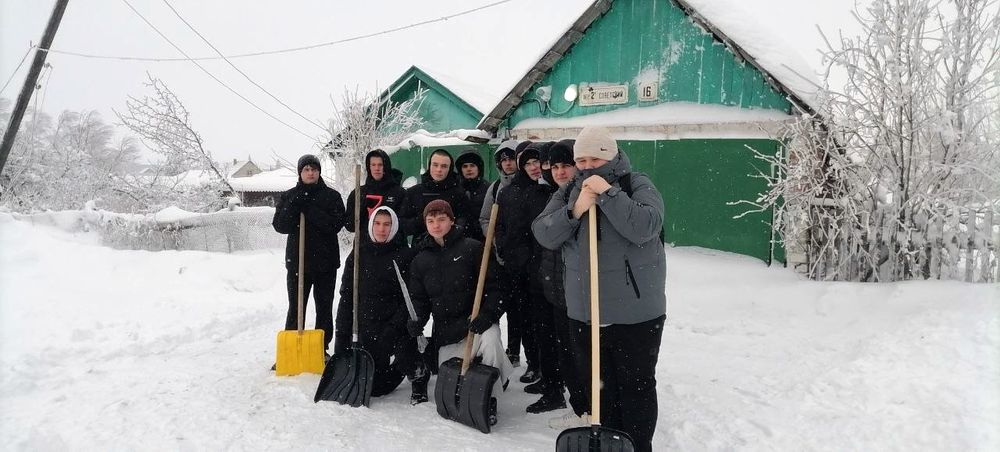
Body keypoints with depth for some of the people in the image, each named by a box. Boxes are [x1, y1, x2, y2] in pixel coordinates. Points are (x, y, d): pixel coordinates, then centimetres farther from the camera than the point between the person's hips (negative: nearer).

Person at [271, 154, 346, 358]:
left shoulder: (332, 196, 1)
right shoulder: (288, 197, 6)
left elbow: (335, 224, -13)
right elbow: (280, 226, -5)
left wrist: (309, 208, -18)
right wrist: (295, 205, -18)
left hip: (325, 261, 0)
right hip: (297, 260, 1)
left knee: (324, 308, 8)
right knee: (295, 308, 4)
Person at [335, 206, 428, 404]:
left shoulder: (405, 255, -4)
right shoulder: (358, 255, 5)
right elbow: (346, 297, 5)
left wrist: (394, 327, -23)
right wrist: (342, 337, 0)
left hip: (397, 326, -3)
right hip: (368, 327, 4)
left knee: (402, 348, -35)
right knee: (375, 387, 5)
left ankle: (419, 377, 1)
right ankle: (403, 367, 38)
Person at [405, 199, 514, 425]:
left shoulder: (471, 248, -2)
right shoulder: (420, 261, 11)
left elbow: (492, 286, -5)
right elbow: (419, 299, 14)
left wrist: (487, 315, -19)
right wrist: (417, 320, -7)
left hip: (477, 323, -4)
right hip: (446, 332, 4)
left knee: (490, 341, -37)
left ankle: (490, 398, -15)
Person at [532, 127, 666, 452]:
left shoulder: (637, 185, -4)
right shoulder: (569, 192, 9)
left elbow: (645, 227, -22)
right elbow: (544, 235, -3)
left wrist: (607, 193, -24)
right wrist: (575, 211, -17)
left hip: (635, 312, -4)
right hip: (583, 312, 5)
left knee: (636, 386, 6)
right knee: (597, 385, 16)